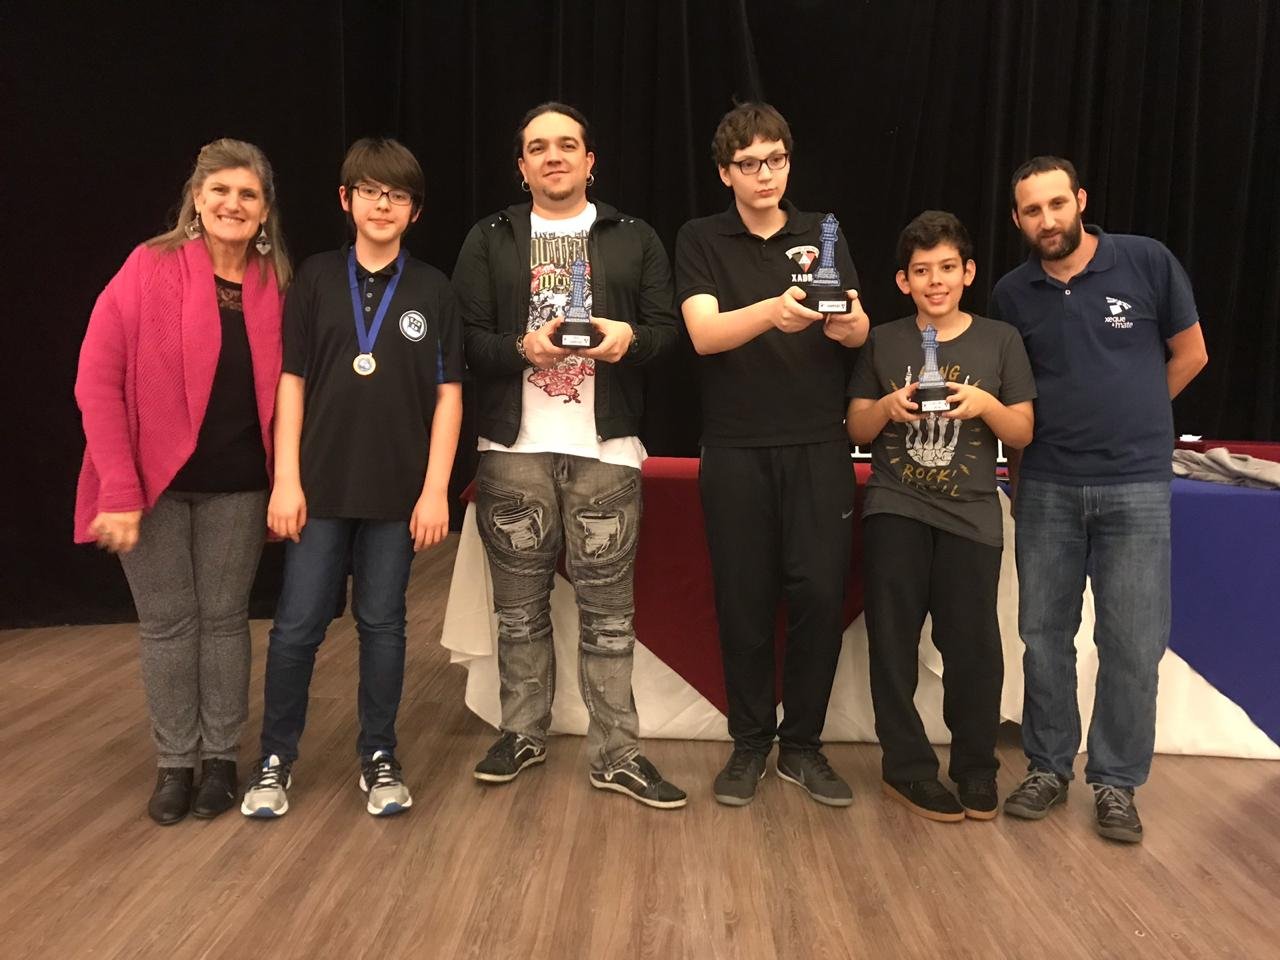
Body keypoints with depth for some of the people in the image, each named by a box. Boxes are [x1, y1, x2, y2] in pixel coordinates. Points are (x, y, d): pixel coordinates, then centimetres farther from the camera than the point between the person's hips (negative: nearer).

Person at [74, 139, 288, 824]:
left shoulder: (275, 285, 1)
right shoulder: (150, 268, -7)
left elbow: (282, 389, 5)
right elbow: (97, 380, -11)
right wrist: (118, 490, -16)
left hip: (237, 484, 2)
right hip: (154, 481, -2)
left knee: (224, 616, 10)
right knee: (166, 622, 7)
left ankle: (221, 758, 25)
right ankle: (174, 763, 23)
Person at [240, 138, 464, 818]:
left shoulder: (432, 290, 2)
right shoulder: (316, 278, 3)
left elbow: (448, 394, 1)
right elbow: (291, 381, 3)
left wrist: (435, 488, -5)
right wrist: (286, 479, -3)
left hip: (399, 490, 0)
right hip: (321, 483, 0)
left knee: (382, 624, 10)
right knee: (297, 626, 4)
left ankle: (379, 759, 23)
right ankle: (276, 760, 21)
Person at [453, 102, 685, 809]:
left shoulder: (634, 239, 13)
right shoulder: (488, 240, 11)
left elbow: (667, 328, 7)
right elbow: (466, 338, 2)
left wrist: (630, 338, -15)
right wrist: (524, 348, -16)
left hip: (604, 447, 0)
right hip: (514, 446, 1)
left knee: (607, 608, 2)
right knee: (520, 605, 8)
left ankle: (616, 754, 12)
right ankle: (522, 732, 25)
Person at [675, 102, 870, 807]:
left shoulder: (822, 236, 11)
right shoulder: (701, 241, 4)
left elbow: (858, 331, -2)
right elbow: (704, 333, -13)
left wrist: (847, 322, -26)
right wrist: (772, 310, -33)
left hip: (817, 445, 2)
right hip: (735, 450, -1)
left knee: (819, 594, -1)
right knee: (743, 599, 3)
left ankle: (802, 744, 17)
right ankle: (749, 742, 20)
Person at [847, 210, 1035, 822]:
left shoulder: (1001, 341, 7)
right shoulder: (883, 342, 8)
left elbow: (1023, 434, 6)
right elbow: (857, 430, 10)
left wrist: (985, 404, -13)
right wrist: (888, 406, -10)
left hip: (970, 513, 0)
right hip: (894, 509, 1)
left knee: (972, 644, -3)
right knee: (894, 640, 1)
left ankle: (976, 770, 17)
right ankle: (907, 769, 14)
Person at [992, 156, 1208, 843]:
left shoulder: (1147, 262, -3)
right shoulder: (1011, 294, 4)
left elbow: (1190, 355, 8)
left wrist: (1125, 416, 11)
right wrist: (1019, 466, 8)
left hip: (1136, 485, -2)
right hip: (1046, 487, 2)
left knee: (1133, 644, 2)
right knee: (1044, 634, 7)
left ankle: (1116, 782, 18)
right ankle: (1047, 768, 23)